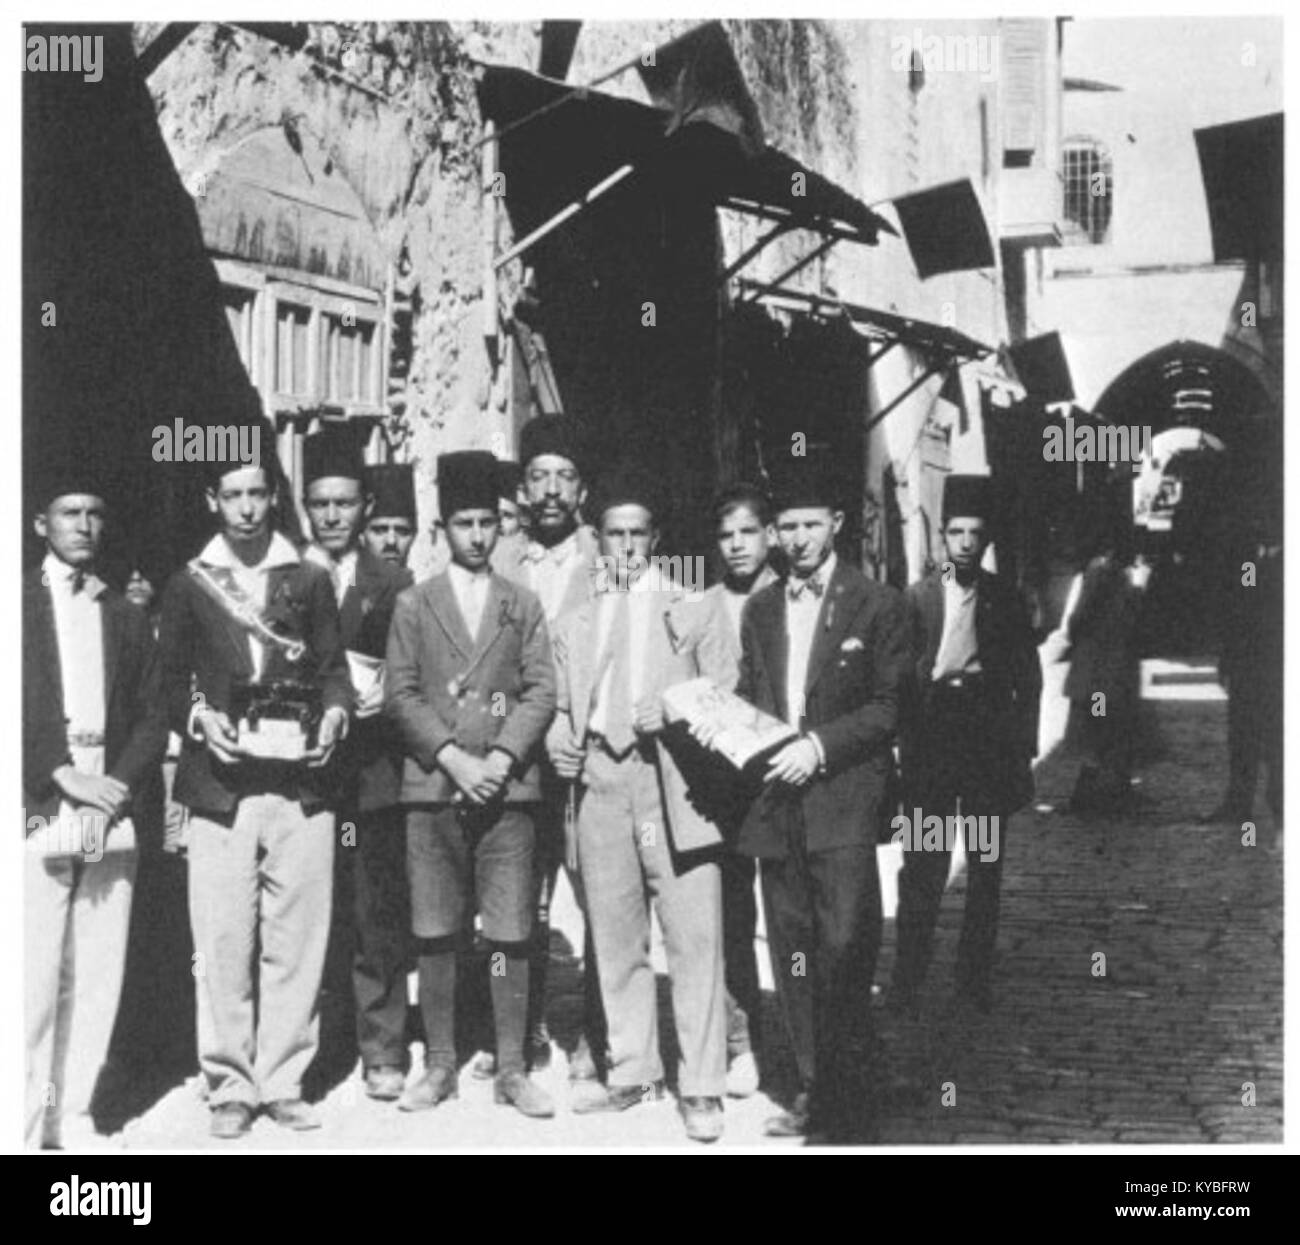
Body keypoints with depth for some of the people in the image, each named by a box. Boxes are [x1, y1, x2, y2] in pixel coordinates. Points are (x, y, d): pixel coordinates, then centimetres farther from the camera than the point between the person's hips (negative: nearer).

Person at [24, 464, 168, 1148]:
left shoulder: (128, 617, 20)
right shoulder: (22, 602, 7)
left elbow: (152, 718, 12)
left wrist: (120, 787, -4)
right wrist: (61, 777, -11)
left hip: (112, 820, 4)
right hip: (37, 817, -4)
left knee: (98, 978, 1)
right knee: (34, 976, -8)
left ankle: (73, 1118, 9)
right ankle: (25, 1124, -1)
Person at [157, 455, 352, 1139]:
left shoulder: (310, 581, 14)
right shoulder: (188, 584, 11)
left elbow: (333, 667, 12)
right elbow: (171, 679, 10)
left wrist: (334, 713, -7)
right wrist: (200, 718, -9)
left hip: (302, 785, 1)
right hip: (221, 787, -1)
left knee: (296, 941, 1)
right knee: (223, 944, -2)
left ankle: (283, 1081, 11)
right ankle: (230, 1086, 8)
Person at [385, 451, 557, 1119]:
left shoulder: (523, 605, 11)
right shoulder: (414, 604, 9)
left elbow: (541, 692, 5)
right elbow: (400, 695, 3)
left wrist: (501, 757, -9)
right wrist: (452, 756, -9)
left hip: (508, 786, 0)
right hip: (432, 787, 0)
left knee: (510, 935, 0)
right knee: (434, 935, 3)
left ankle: (511, 1069, 8)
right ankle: (439, 1065, 14)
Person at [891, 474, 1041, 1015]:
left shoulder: (1005, 599, 5)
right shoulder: (916, 597, 2)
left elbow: (1028, 678, 7)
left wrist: (1023, 750, 1)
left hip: (990, 742, 2)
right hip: (930, 742, -1)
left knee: (986, 868, 7)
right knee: (922, 865, -2)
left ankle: (975, 979, 17)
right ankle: (907, 978, 5)